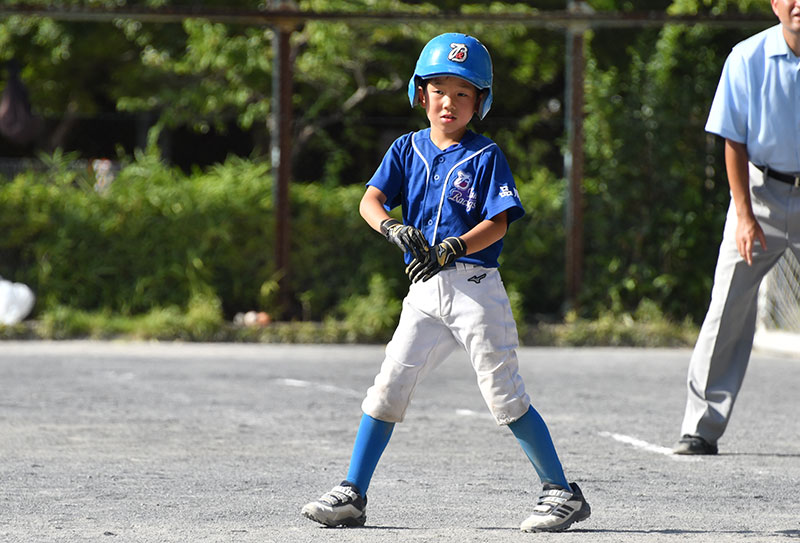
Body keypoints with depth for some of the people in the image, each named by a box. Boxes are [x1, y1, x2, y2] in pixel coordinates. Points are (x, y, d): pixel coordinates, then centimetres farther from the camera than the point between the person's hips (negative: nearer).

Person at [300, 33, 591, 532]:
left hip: (475, 286, -4)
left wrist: (451, 249, -25)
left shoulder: (486, 156, -2)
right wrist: (393, 228, -23)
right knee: (388, 387, 1)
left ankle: (562, 492, 4)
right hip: (425, 290, 4)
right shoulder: (408, 149, 9)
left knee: (505, 395, -4)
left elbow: (498, 225, -10)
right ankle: (353, 495, 7)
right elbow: (371, 200, -1)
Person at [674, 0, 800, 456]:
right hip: (761, 192, 0)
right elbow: (734, 140, -2)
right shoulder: (748, 59, -6)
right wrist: (744, 215, -10)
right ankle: (702, 427, -1)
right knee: (727, 312, -3)